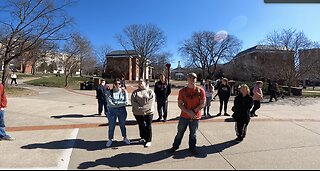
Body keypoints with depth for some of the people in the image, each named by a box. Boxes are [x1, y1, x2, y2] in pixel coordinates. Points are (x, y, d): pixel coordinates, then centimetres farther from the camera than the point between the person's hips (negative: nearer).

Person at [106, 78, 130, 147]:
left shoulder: (124, 91, -3)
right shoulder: (110, 92, -4)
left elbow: (126, 102, -10)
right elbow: (110, 103, -13)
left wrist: (116, 103, -14)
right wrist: (120, 103, -15)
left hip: (122, 110, 0)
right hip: (112, 111, 0)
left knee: (122, 125, 14)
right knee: (111, 126, 8)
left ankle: (125, 138, 32)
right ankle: (110, 139, 27)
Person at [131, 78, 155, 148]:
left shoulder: (150, 91, 2)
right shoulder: (135, 92, 8)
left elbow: (151, 101, -10)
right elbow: (133, 101, -4)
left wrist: (144, 109, -18)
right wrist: (139, 108, -17)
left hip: (148, 112, -2)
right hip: (138, 112, 3)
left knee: (148, 126, 3)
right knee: (141, 125, 16)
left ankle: (148, 140, 14)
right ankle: (143, 137, 36)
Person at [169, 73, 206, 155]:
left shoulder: (200, 90, -5)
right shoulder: (182, 91, -3)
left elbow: (202, 104, -7)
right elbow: (180, 104, -5)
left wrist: (193, 111, -16)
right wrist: (188, 112, -17)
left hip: (195, 117, 0)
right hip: (184, 116, 1)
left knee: (193, 134, 15)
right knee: (180, 133, 12)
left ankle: (192, 147, 36)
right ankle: (175, 146, 31)